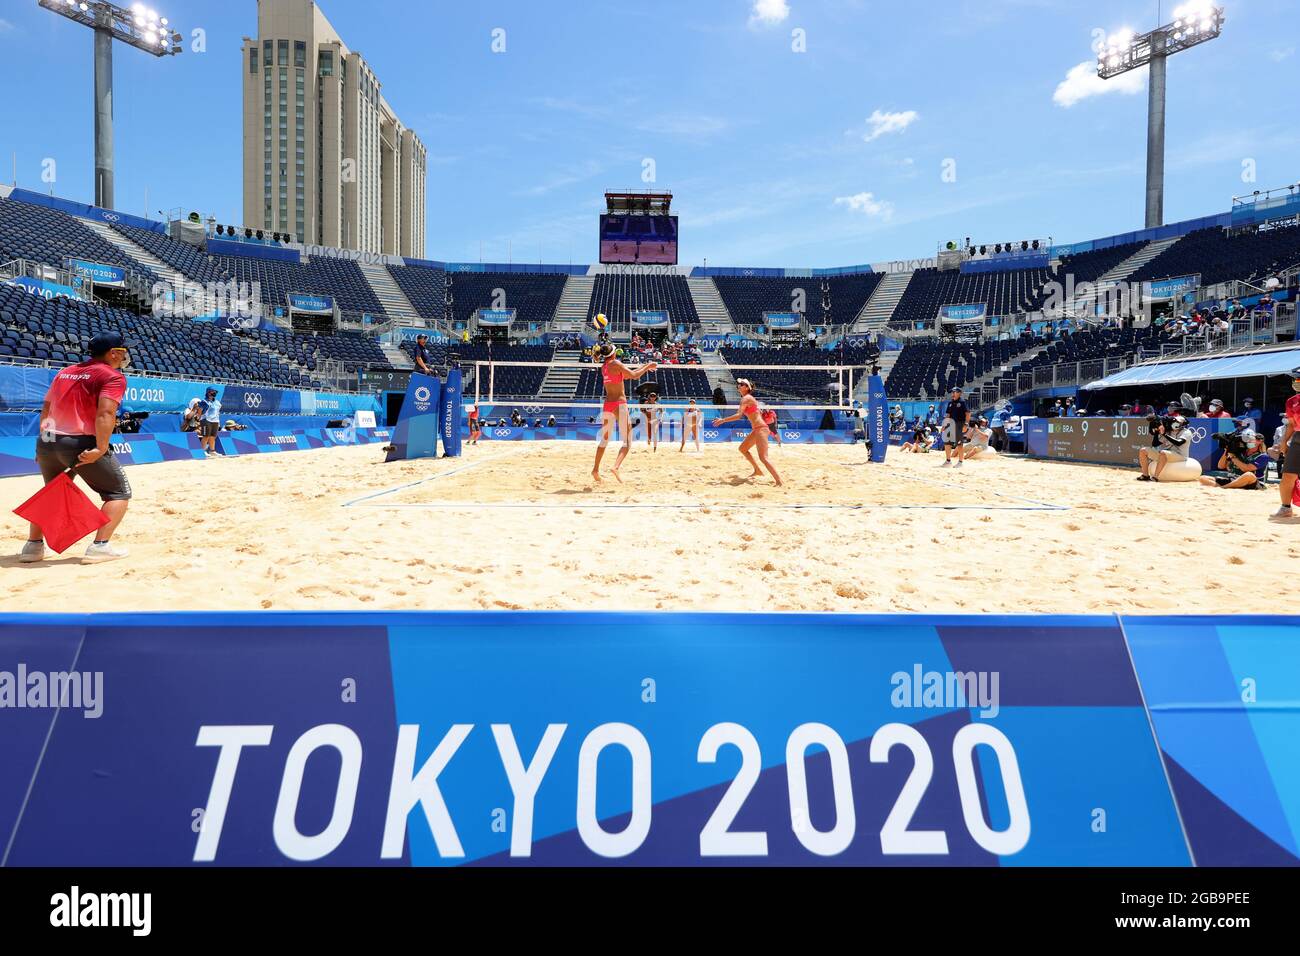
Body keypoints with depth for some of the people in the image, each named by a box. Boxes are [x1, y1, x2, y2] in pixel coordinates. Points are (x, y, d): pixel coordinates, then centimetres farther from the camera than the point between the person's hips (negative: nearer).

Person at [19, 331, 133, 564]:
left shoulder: (65, 372, 19)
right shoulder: (113, 376, -4)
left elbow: (46, 409, 21)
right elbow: (105, 413, -19)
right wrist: (101, 449, -23)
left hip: (46, 442, 8)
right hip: (82, 446, -7)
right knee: (119, 493, 6)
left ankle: (33, 546, 28)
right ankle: (99, 546, -5)